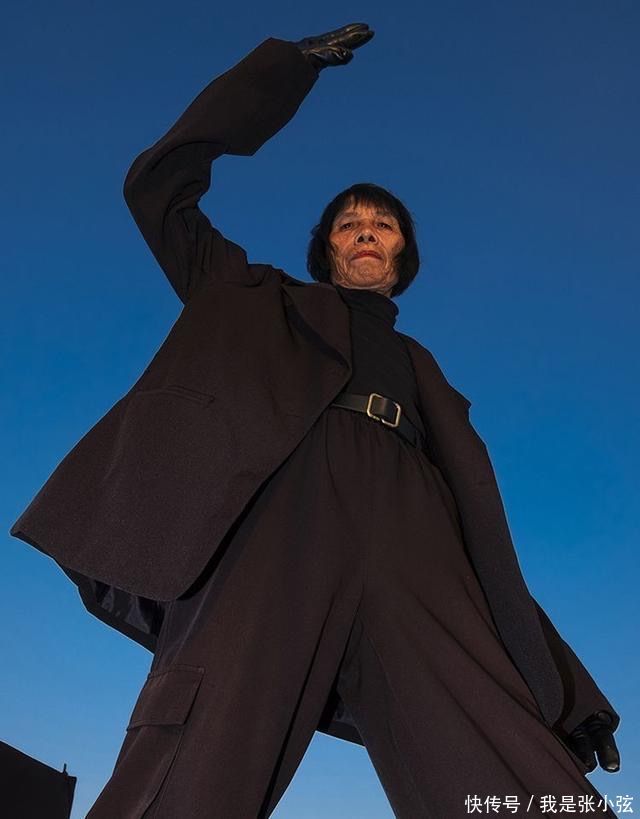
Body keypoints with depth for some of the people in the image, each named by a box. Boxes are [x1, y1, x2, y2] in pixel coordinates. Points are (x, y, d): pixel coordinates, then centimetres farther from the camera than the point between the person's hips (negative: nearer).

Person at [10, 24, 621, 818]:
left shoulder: (420, 368, 33)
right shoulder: (265, 305, 30)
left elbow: (474, 509, 24)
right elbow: (160, 184, 26)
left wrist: (555, 686, 13)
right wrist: (290, 62, 29)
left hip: (412, 573, 2)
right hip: (273, 550, -1)